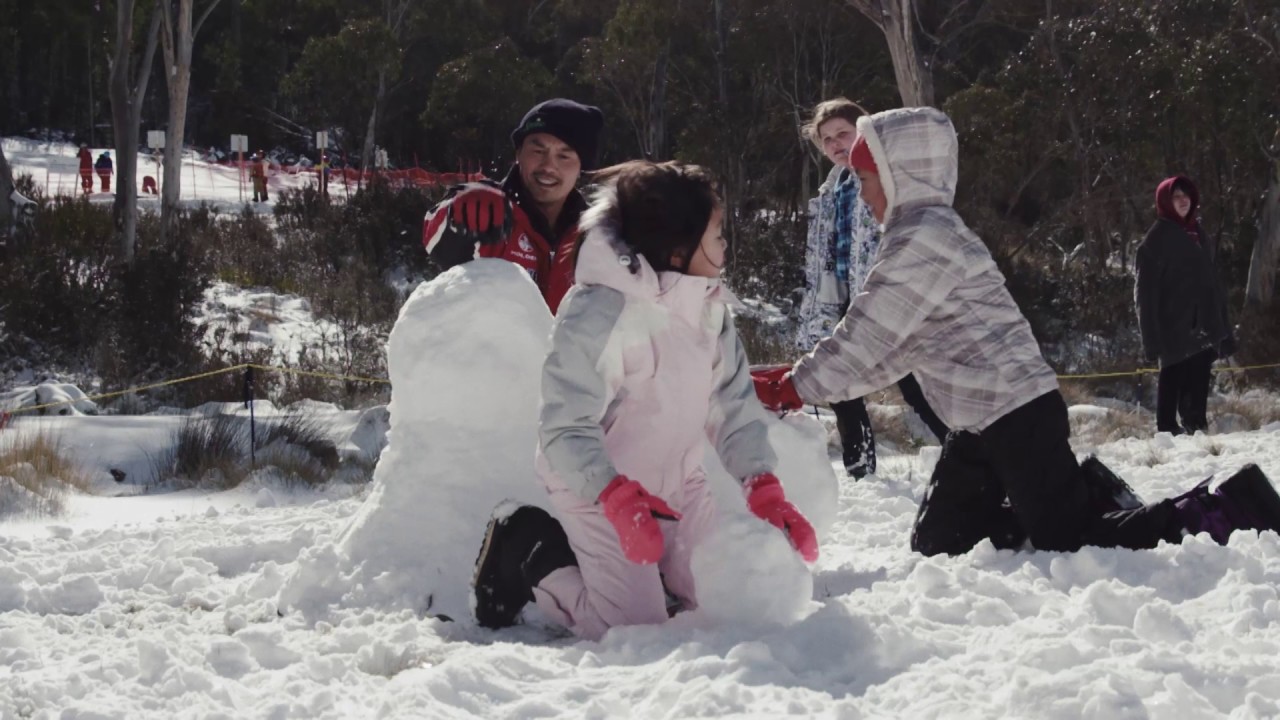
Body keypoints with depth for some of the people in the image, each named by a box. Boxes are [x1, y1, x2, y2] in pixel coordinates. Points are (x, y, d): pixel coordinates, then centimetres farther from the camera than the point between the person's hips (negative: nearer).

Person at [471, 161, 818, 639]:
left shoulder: (708, 306, -2)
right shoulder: (597, 311, -26)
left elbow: (734, 405, -3)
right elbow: (565, 428, -27)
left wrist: (764, 487, -16)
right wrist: (617, 496, -40)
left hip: (676, 485, 7)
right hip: (597, 489, -7)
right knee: (637, 632, -12)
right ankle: (536, 556, 7)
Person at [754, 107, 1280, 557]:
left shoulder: (923, 240, -17)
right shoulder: (917, 236, 15)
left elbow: (864, 339, -19)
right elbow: (888, 349, 17)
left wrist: (788, 390, -11)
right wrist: (797, 379, 9)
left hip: (1017, 413, -10)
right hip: (982, 424, 10)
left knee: (1071, 544, -9)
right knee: (937, 544, 12)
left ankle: (1228, 506, -2)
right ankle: (1088, 497, 20)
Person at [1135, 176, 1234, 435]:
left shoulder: (1198, 234, 17)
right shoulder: (1157, 238, -4)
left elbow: (1210, 279, 20)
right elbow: (1145, 288, -8)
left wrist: (1221, 323, 14)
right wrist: (1151, 334, -15)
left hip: (1201, 322, 6)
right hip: (1173, 324, -6)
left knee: (1199, 376, 5)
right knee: (1173, 375, -5)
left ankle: (1197, 424, 10)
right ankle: (1167, 428, -3)